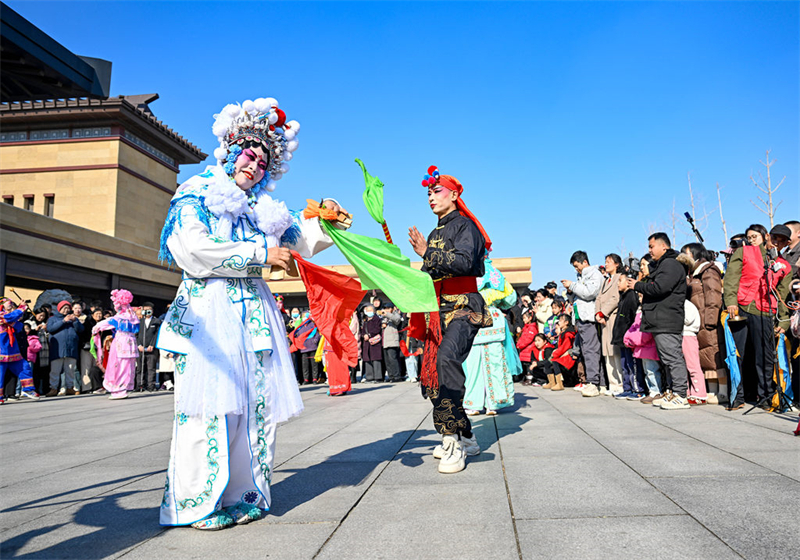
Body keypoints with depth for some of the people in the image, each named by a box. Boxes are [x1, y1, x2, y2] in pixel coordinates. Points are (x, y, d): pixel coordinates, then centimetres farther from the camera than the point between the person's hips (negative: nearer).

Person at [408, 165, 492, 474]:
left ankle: (453, 440, -29)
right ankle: (465, 438, 19)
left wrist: (427, 253, -21)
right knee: (432, 378, 5)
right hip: (439, 311, 9)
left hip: (463, 309, -9)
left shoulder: (465, 225, -1)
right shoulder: (435, 234, 23)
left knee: (446, 357, -33)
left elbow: (464, 262, -19)